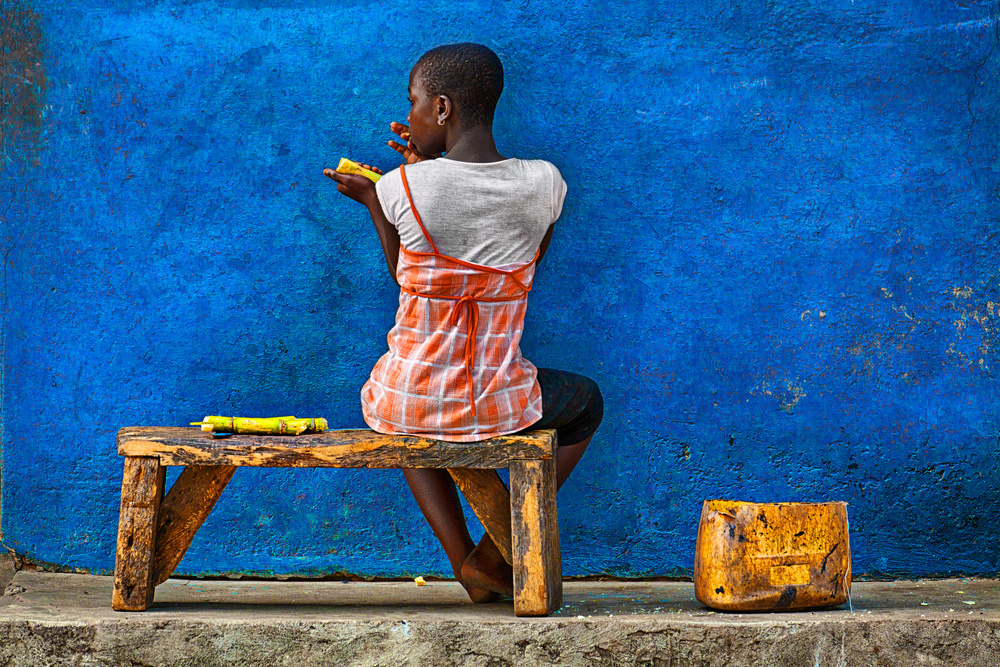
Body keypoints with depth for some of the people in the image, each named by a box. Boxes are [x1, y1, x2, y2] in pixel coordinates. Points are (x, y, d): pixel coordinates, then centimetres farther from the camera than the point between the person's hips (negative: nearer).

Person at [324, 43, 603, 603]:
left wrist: (369, 199, 20)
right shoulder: (545, 183, -6)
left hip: (406, 406, 0)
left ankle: (464, 559, 23)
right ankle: (496, 551, 22)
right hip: (498, 407, 0)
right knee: (587, 402, 34)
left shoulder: (399, 188, -11)